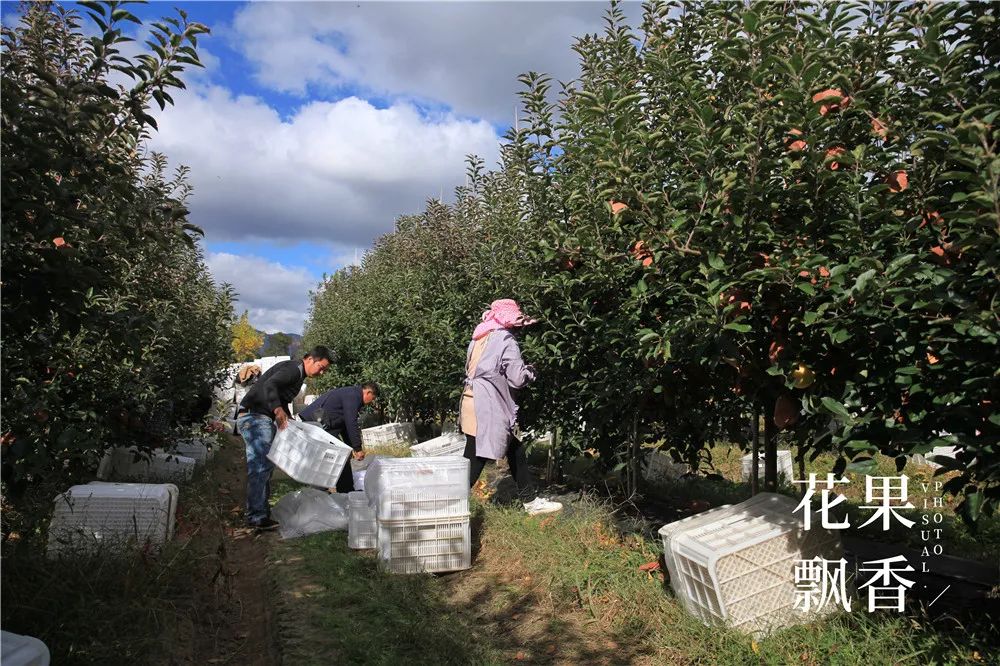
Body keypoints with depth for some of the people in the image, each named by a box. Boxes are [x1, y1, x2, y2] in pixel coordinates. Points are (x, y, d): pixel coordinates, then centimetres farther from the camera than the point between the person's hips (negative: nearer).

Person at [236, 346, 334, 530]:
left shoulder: (298, 374, 18)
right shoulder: (292, 369, -15)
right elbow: (269, 386, -31)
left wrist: (290, 420, 18)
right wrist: (278, 409, -41)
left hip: (264, 419, 11)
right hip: (254, 416, -11)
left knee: (266, 466, 14)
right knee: (259, 467, -12)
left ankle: (262, 512, 22)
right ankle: (257, 517, -11)